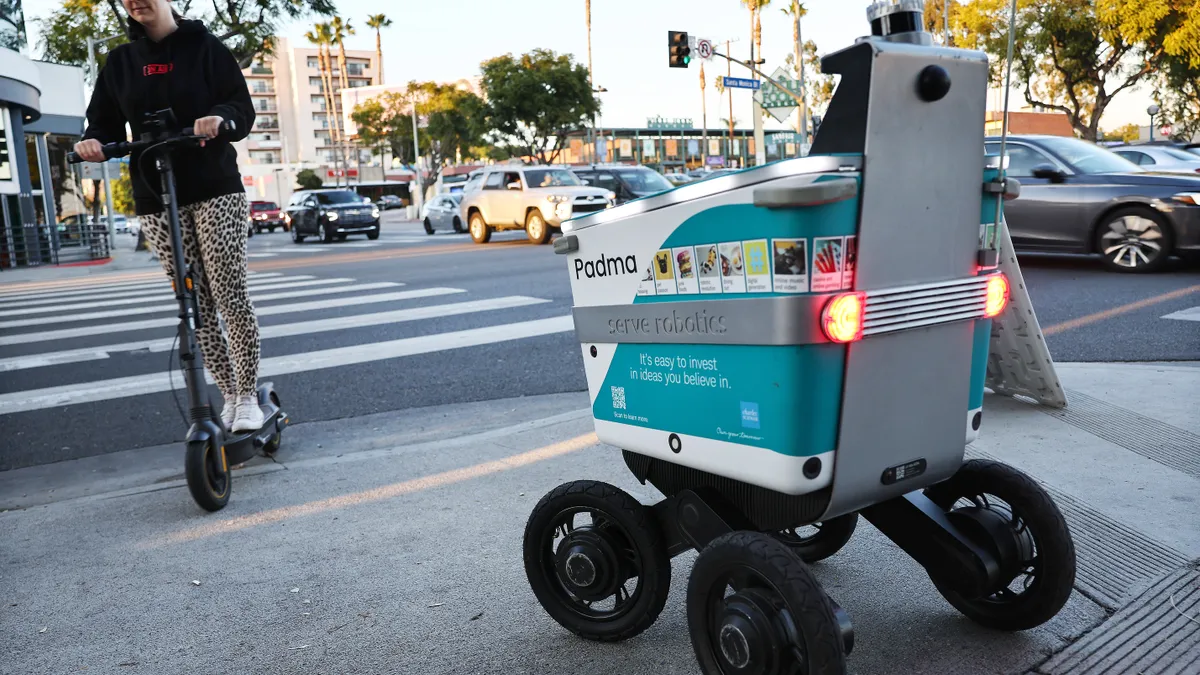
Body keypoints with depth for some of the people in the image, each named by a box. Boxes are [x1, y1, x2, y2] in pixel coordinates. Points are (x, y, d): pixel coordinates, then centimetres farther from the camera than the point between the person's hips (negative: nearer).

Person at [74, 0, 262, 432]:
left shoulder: (204, 47, 3)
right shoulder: (120, 62, 13)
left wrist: (219, 118, -27)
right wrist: (94, 141, -12)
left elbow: (242, 108, -5)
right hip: (156, 201, 3)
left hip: (216, 190, -3)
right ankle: (229, 394, 13)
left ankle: (248, 396, 1)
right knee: (196, 305, 2)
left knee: (230, 296, -8)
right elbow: (105, 121, 11)